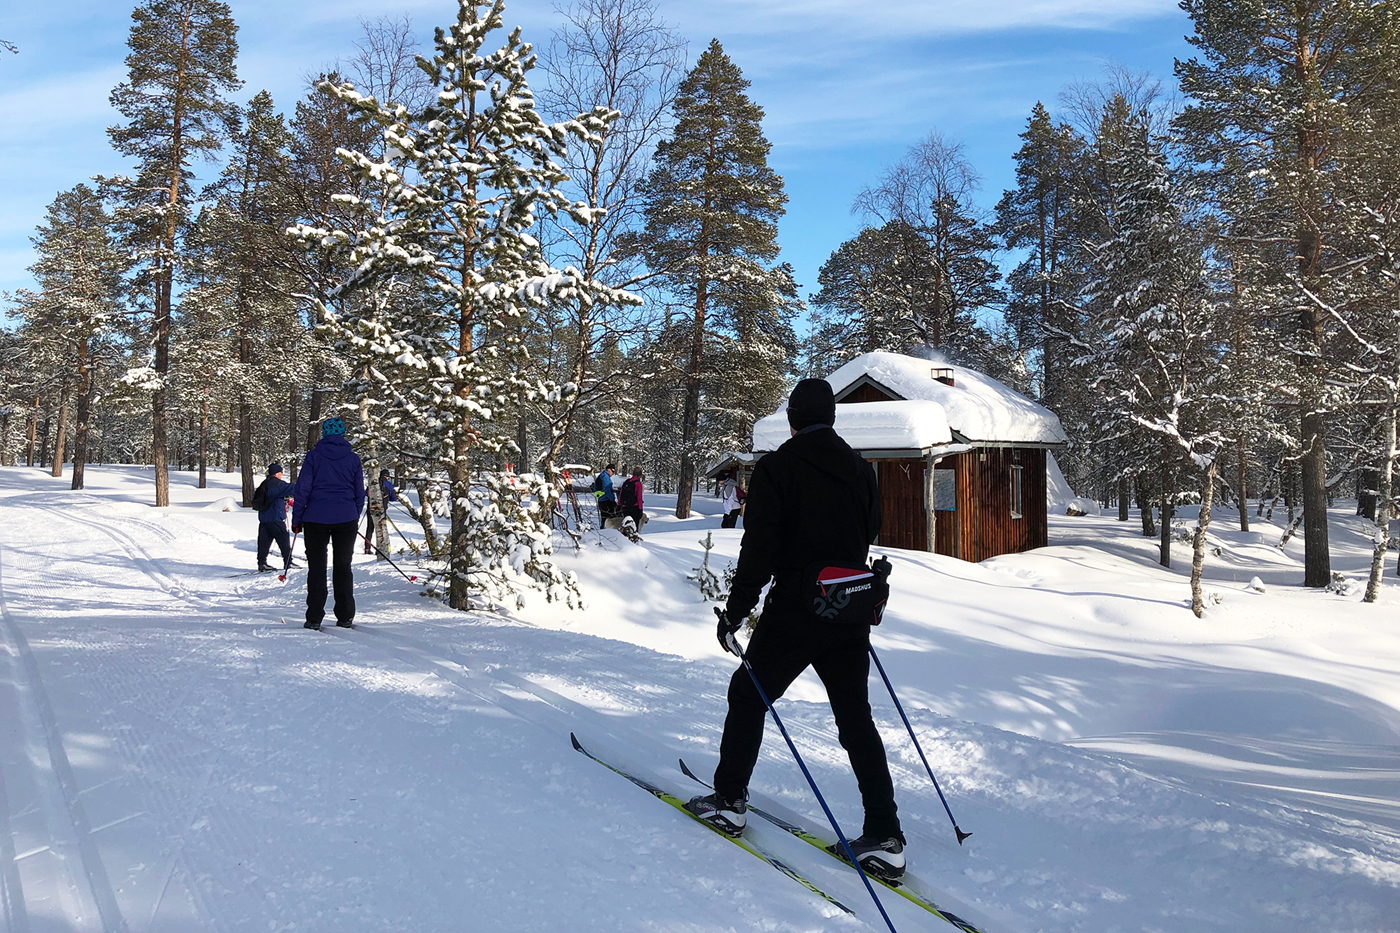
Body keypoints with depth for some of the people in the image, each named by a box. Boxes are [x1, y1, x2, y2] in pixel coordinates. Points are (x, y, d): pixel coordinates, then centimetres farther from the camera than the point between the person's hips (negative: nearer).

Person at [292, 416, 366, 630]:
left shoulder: (314, 456, -2)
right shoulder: (353, 459, 5)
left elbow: (302, 489, -3)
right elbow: (360, 493, 9)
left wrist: (296, 518, 3)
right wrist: (354, 518, 20)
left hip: (316, 518, -2)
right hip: (346, 519, 2)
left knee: (316, 568, 5)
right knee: (343, 568, 10)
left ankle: (314, 618, 3)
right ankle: (345, 617, 11)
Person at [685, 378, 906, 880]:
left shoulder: (776, 468, -10)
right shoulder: (860, 469, 7)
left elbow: (759, 548, -15)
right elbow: (871, 535, 14)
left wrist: (736, 610, -7)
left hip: (794, 613, -5)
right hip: (850, 616, 5)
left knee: (749, 694, 14)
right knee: (855, 716, 11)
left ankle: (729, 801, 22)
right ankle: (884, 838, 10)